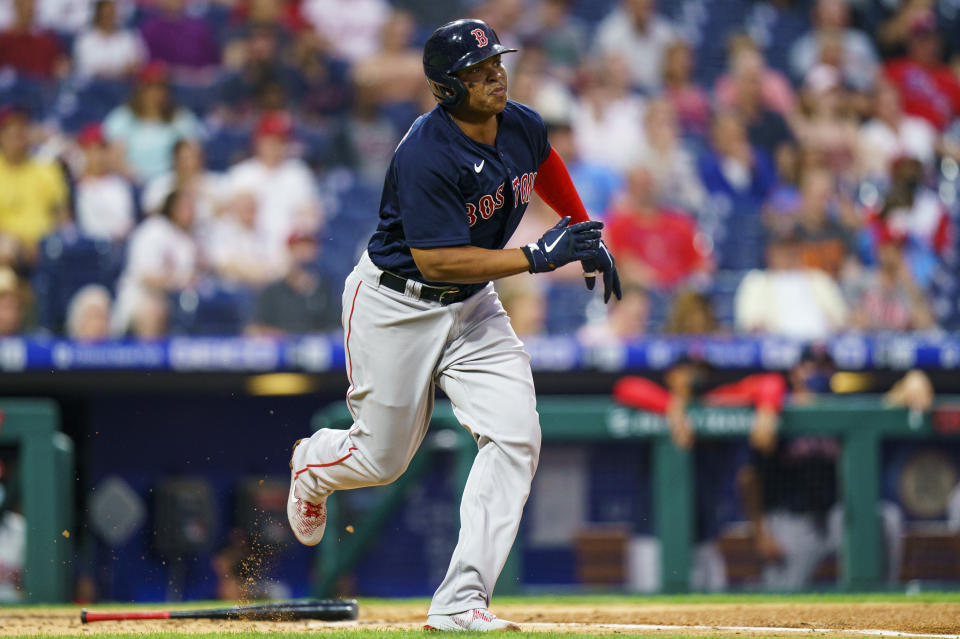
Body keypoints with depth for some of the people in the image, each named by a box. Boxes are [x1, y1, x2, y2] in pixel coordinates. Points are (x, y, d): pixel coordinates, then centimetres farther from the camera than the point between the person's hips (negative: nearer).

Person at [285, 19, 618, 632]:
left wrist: (586, 237, 18)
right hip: (396, 305, -6)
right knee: (382, 457, 8)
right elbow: (436, 260, -31)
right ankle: (314, 464, 47)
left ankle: (461, 602, -13)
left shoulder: (522, 126, -6)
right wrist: (537, 256, -33)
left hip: (472, 306, 6)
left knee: (516, 435, -14)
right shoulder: (426, 156, -28)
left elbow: (544, 161, 20)